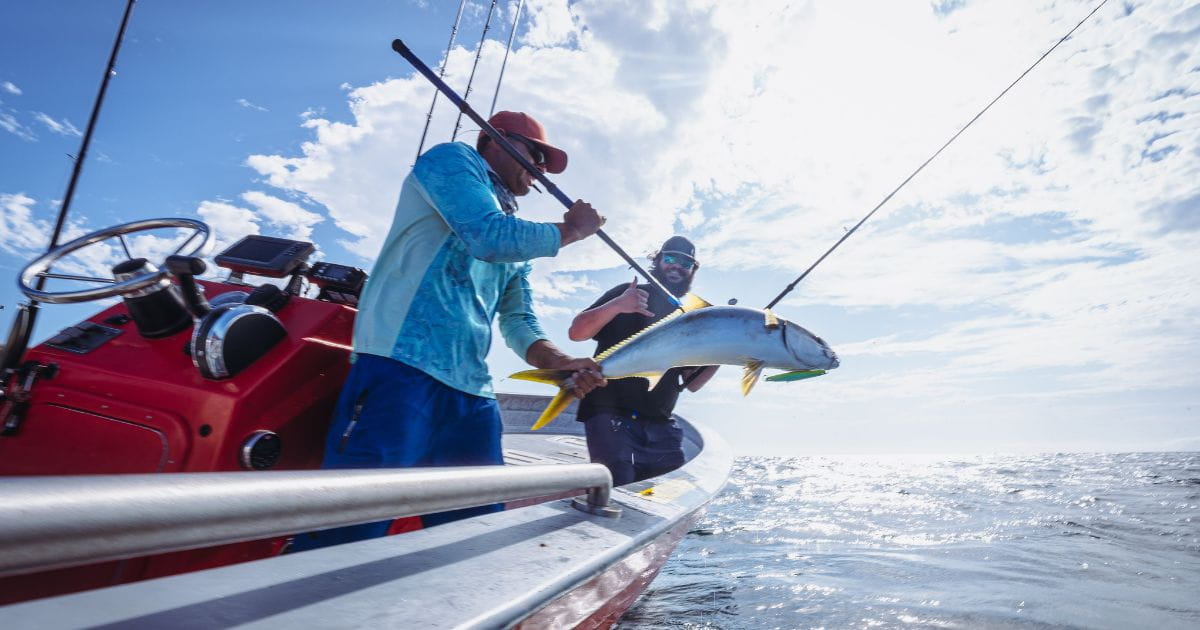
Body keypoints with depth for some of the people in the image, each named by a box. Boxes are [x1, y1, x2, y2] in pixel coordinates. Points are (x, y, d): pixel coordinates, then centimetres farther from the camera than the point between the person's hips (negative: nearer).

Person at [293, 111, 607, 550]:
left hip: (472, 394, 8)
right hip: (403, 368, -8)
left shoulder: (518, 238, 28)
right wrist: (569, 229, 4)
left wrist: (557, 361, 0)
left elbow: (518, 320, 20)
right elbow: (491, 238, -11)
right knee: (347, 532, -10)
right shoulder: (453, 159, 7)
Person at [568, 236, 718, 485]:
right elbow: (576, 332, -9)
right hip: (611, 414, -5)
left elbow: (691, 383, 13)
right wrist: (616, 306, -24)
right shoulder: (627, 294, 2)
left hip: (660, 425, 5)